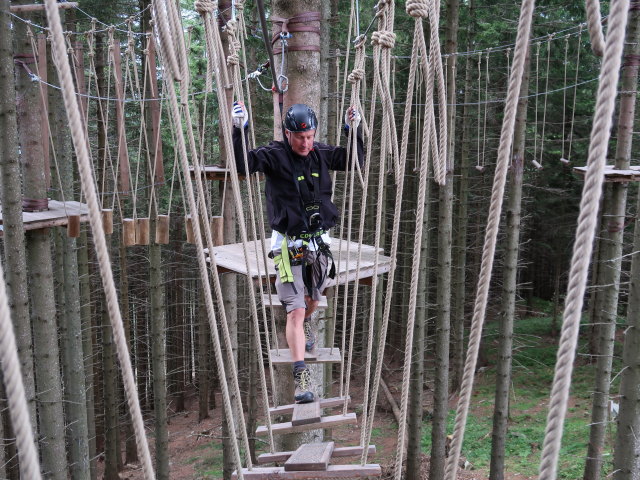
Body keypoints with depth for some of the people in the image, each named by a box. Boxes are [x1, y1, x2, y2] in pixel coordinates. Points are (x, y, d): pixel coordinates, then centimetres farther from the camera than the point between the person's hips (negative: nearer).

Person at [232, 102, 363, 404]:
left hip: (320, 242, 5)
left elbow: (355, 161, 12)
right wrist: (239, 130, -35)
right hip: (289, 245, -5)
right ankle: (301, 377, -5)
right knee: (295, 310, -10)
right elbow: (241, 163, -24)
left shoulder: (321, 154, 3)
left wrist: (353, 129, 0)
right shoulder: (273, 155, -11)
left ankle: (305, 325, 59)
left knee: (313, 299, 24)